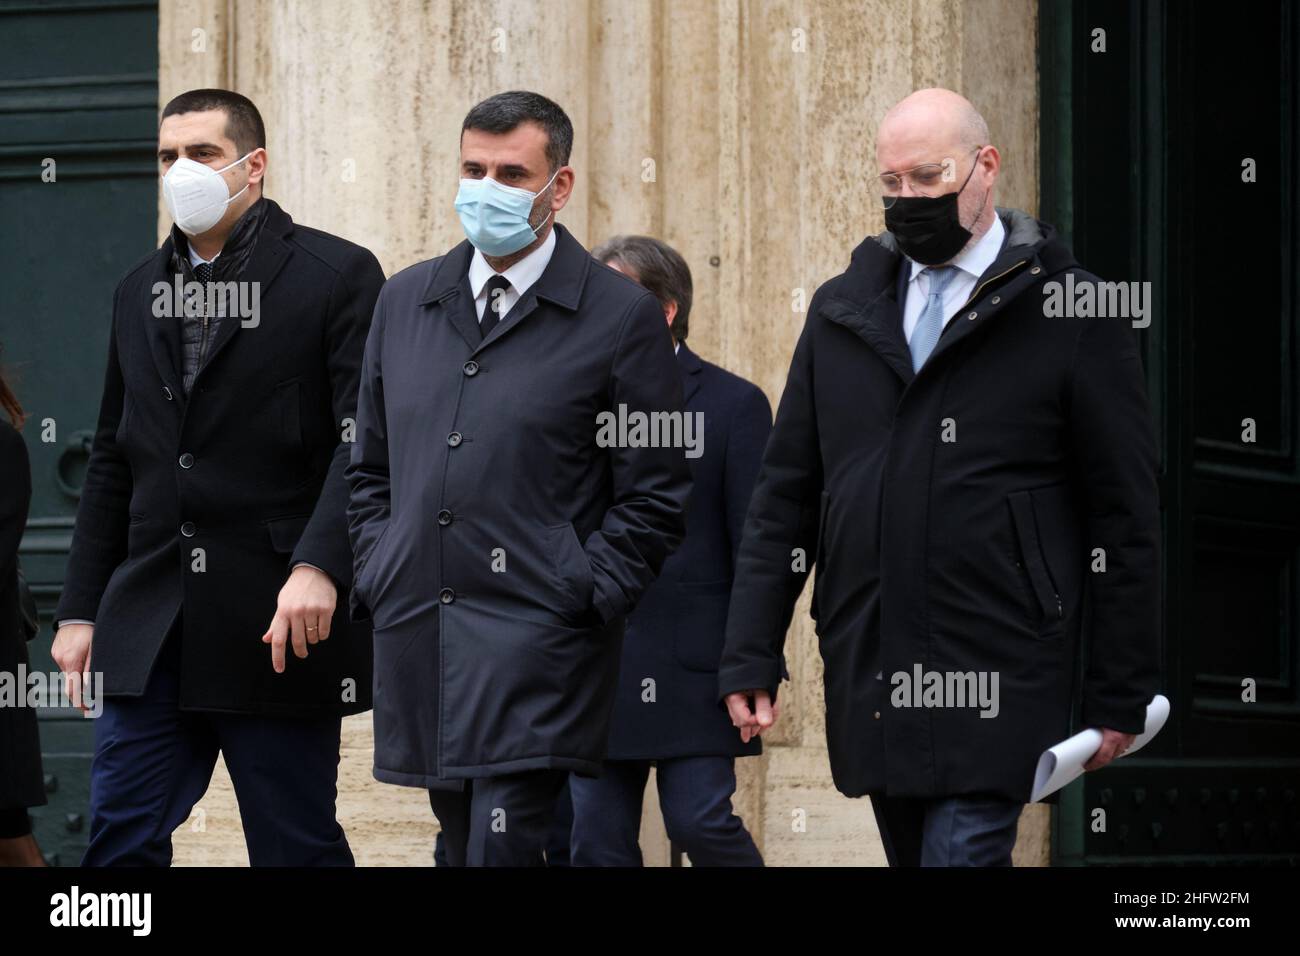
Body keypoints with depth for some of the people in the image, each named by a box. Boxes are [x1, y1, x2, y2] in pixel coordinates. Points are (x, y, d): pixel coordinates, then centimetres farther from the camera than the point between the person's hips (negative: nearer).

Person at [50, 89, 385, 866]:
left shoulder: (337, 275, -3)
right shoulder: (141, 293, 16)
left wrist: (320, 566, -24)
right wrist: (81, 606, 14)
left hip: (279, 627, -5)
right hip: (150, 631, 5)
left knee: (297, 847, 2)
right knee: (120, 845, 0)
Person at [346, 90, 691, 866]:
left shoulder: (621, 315, -2)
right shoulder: (406, 301, 14)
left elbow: (655, 497, -2)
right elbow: (371, 467, 22)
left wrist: (579, 598, -9)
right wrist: (377, 577, 10)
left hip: (538, 649, -5)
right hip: (415, 642, 6)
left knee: (503, 850, -15)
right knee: (463, 844, 10)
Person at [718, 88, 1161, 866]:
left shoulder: (1073, 316, -2)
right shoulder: (842, 312, 12)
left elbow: (1125, 518, -1)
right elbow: (784, 497, 14)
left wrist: (1121, 696, -3)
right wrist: (750, 657, 6)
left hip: (996, 682, -5)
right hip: (869, 679, 5)